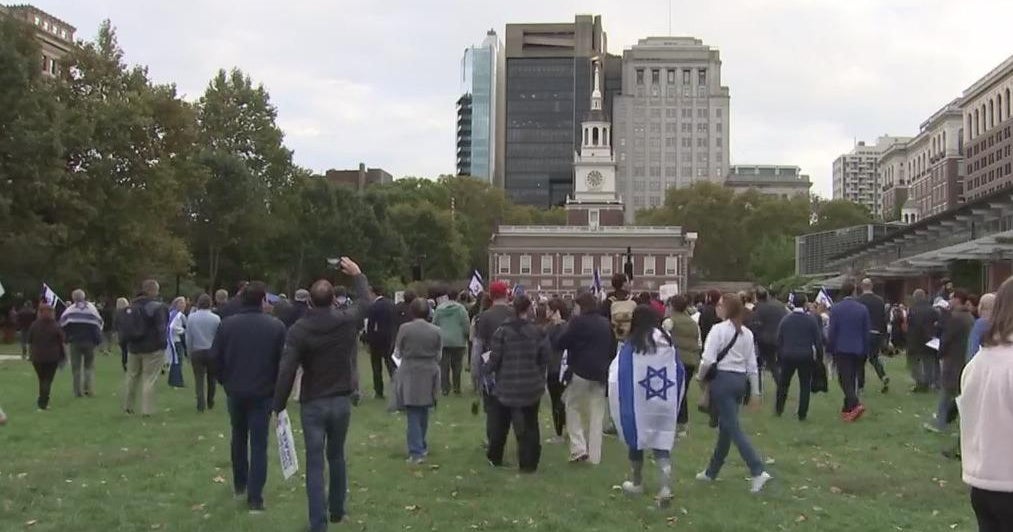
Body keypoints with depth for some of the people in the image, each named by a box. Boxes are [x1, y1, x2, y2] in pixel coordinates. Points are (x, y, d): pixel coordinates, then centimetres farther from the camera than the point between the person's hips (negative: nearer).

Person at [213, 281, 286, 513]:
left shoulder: (227, 324, -5)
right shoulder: (276, 326, -10)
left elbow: (215, 358, -3)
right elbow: (284, 362, -9)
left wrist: (226, 381, 13)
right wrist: (278, 389, 6)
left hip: (235, 392, 3)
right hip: (263, 393, -2)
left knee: (239, 438, 23)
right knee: (259, 444, 3)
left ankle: (239, 485, 35)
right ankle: (255, 498, 0)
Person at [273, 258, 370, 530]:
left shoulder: (299, 330, -13)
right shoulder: (347, 321, -6)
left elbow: (287, 371, -16)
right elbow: (365, 302, 17)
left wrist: (279, 406, -7)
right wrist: (358, 275, 30)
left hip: (312, 404, -3)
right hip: (341, 401, 3)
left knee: (315, 464, 0)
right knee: (336, 457, 20)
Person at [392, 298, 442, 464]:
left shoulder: (404, 329, -9)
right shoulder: (436, 331, -3)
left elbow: (397, 352, 1)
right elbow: (439, 355, 5)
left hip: (409, 376, -2)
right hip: (429, 376, 3)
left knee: (413, 414, 2)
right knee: (424, 411, 18)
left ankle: (416, 452, -3)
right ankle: (422, 445, 30)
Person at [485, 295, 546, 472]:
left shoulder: (502, 331, -9)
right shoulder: (536, 332, -4)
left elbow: (494, 359, -9)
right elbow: (543, 360, 1)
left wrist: (485, 370, 12)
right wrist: (541, 379, 16)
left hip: (507, 387, -1)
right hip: (531, 387, 1)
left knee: (500, 423, 17)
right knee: (530, 425, 9)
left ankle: (495, 458, 30)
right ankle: (529, 463, 9)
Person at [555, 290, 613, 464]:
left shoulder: (578, 321, -11)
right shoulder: (606, 324, 9)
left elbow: (560, 343, -12)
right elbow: (612, 347, 19)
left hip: (580, 372, -5)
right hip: (601, 373, 5)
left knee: (573, 407, 10)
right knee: (596, 414, 8)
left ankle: (579, 447, -3)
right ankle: (594, 455, 10)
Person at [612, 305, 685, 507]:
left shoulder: (631, 346, -14)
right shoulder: (668, 342, 0)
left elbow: (617, 376, -14)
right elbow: (680, 374, 9)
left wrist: (620, 405, -1)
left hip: (638, 405, -3)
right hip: (665, 406, 3)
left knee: (636, 441, 17)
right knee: (662, 445, 5)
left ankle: (636, 483, 32)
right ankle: (665, 488, -11)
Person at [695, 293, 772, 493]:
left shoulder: (718, 329, -11)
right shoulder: (747, 333, 10)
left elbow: (708, 360, -17)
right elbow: (752, 365, 11)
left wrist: (700, 377, 0)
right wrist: (755, 392, 15)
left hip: (723, 379, -7)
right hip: (741, 380, 7)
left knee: (733, 428, -6)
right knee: (726, 426, 15)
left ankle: (758, 471, -15)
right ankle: (712, 471, 27)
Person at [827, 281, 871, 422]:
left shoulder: (835, 309, -8)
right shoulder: (863, 309, 0)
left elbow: (831, 332, -6)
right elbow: (866, 332, 4)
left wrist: (830, 349, 4)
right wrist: (865, 350, 12)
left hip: (841, 349, -3)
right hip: (857, 350, 3)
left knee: (845, 380, -3)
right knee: (852, 379, 13)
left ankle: (855, 404, -23)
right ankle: (847, 409, 20)